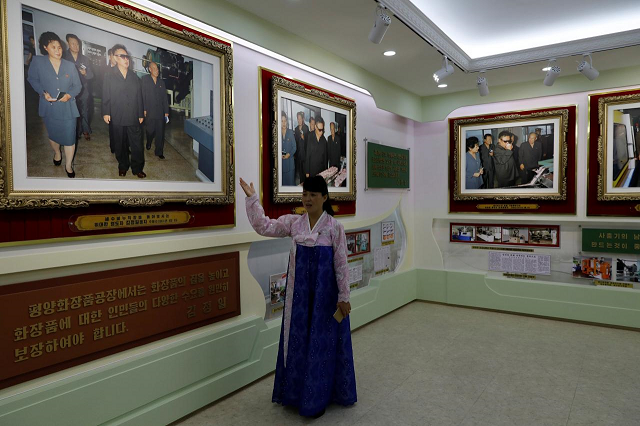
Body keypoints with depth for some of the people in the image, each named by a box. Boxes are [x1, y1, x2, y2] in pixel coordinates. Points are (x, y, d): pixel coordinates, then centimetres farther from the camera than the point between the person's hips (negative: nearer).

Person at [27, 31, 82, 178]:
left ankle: (68, 165, 14)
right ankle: (57, 153, 50)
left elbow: (78, 85, 3)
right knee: (53, 135, 20)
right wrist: (43, 93, -12)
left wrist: (69, 95, -15)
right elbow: (32, 79, 4)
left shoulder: (70, 65, -1)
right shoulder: (37, 62, -5)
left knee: (69, 138, -3)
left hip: (68, 107, 0)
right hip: (49, 107, 1)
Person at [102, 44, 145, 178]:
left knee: (137, 144, -1)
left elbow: (139, 96, 11)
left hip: (133, 117, 1)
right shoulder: (109, 76, 6)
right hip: (117, 118, -1)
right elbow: (106, 96, 1)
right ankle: (123, 166, 23)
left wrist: (141, 114, 8)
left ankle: (137, 168, 11)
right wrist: (106, 112, -8)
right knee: (120, 145, 9)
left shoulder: (134, 77, 12)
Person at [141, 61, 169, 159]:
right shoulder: (145, 79, 3)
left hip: (160, 111, 2)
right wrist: (144, 109, -9)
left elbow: (165, 97, 11)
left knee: (160, 132, 0)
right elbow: (142, 95, -2)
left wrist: (166, 112, 5)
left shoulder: (161, 82, 12)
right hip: (149, 111, -2)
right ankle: (148, 143, 36)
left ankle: (159, 152, 8)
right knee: (150, 130, 3)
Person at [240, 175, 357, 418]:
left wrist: (343, 296, -10)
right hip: (299, 292, 4)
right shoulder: (293, 222, 1)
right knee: (298, 339, 14)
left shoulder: (334, 227, -10)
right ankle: (298, 390, 34)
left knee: (322, 341, 6)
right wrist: (252, 199, -10)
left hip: (324, 293, -4)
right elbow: (263, 227, -3)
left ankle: (320, 396, 23)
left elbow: (341, 264, -9)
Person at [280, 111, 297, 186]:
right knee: (282, 181, 0)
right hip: (280, 161, 0)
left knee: (290, 181, 1)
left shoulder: (290, 132, 5)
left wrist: (289, 154, -11)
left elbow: (294, 147, 5)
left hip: (289, 161, 1)